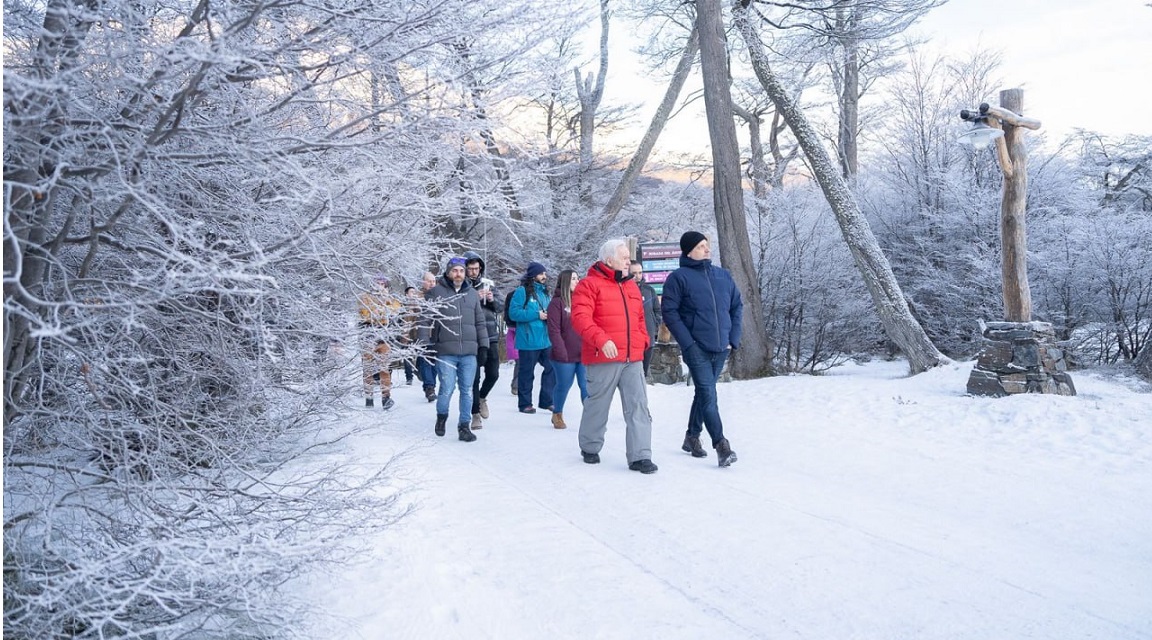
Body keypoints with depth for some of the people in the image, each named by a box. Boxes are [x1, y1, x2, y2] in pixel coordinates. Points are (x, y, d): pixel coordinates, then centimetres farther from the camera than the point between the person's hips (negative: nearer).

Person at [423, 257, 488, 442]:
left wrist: (483, 345, 13)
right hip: (445, 352, -3)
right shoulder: (436, 292, 4)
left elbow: (480, 322, 18)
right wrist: (427, 346, 0)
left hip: (469, 352, 3)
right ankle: (441, 416, 22)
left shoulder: (472, 293, 15)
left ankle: (464, 426, 15)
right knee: (447, 389, -6)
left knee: (467, 390, 4)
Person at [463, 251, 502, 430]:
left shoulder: (488, 284, 9)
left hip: (491, 337, 4)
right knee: (474, 377, 0)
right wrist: (476, 298, -22)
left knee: (493, 374, 9)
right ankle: (476, 414, 9)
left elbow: (501, 308, 13)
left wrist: (492, 299, -7)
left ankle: (482, 397, 37)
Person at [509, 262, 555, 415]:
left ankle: (546, 400, 18)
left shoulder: (544, 292, 14)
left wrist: (549, 316, 1)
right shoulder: (522, 291, -8)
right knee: (527, 373, 2)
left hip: (546, 340, 7)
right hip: (528, 341, -7)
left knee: (551, 369, 6)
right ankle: (525, 404, 14)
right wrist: (537, 315, -18)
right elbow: (513, 313, -16)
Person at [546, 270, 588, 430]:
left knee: (587, 386, -4)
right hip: (566, 356, -3)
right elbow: (554, 331, -10)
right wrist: (561, 353, -15)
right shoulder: (557, 302, -5)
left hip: (585, 354, 3)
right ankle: (557, 415, 29)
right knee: (563, 386, 9)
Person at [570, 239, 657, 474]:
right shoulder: (590, 284, -6)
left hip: (633, 359, 6)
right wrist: (601, 339, -28)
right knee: (597, 405, 8)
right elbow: (580, 317, -17)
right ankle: (590, 448, 28)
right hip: (603, 358, -6)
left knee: (639, 406, -2)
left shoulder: (631, 285, 17)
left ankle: (640, 456, 0)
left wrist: (643, 340, 14)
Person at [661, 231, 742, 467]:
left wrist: (734, 338, 7)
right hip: (697, 350, -5)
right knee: (708, 395, -12)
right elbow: (670, 313, -8)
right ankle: (721, 445, -11)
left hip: (721, 349, 6)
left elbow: (737, 306, 17)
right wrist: (688, 344, -14)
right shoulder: (679, 278, -5)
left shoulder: (724, 276, 10)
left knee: (704, 394, 15)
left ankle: (692, 437, 29)